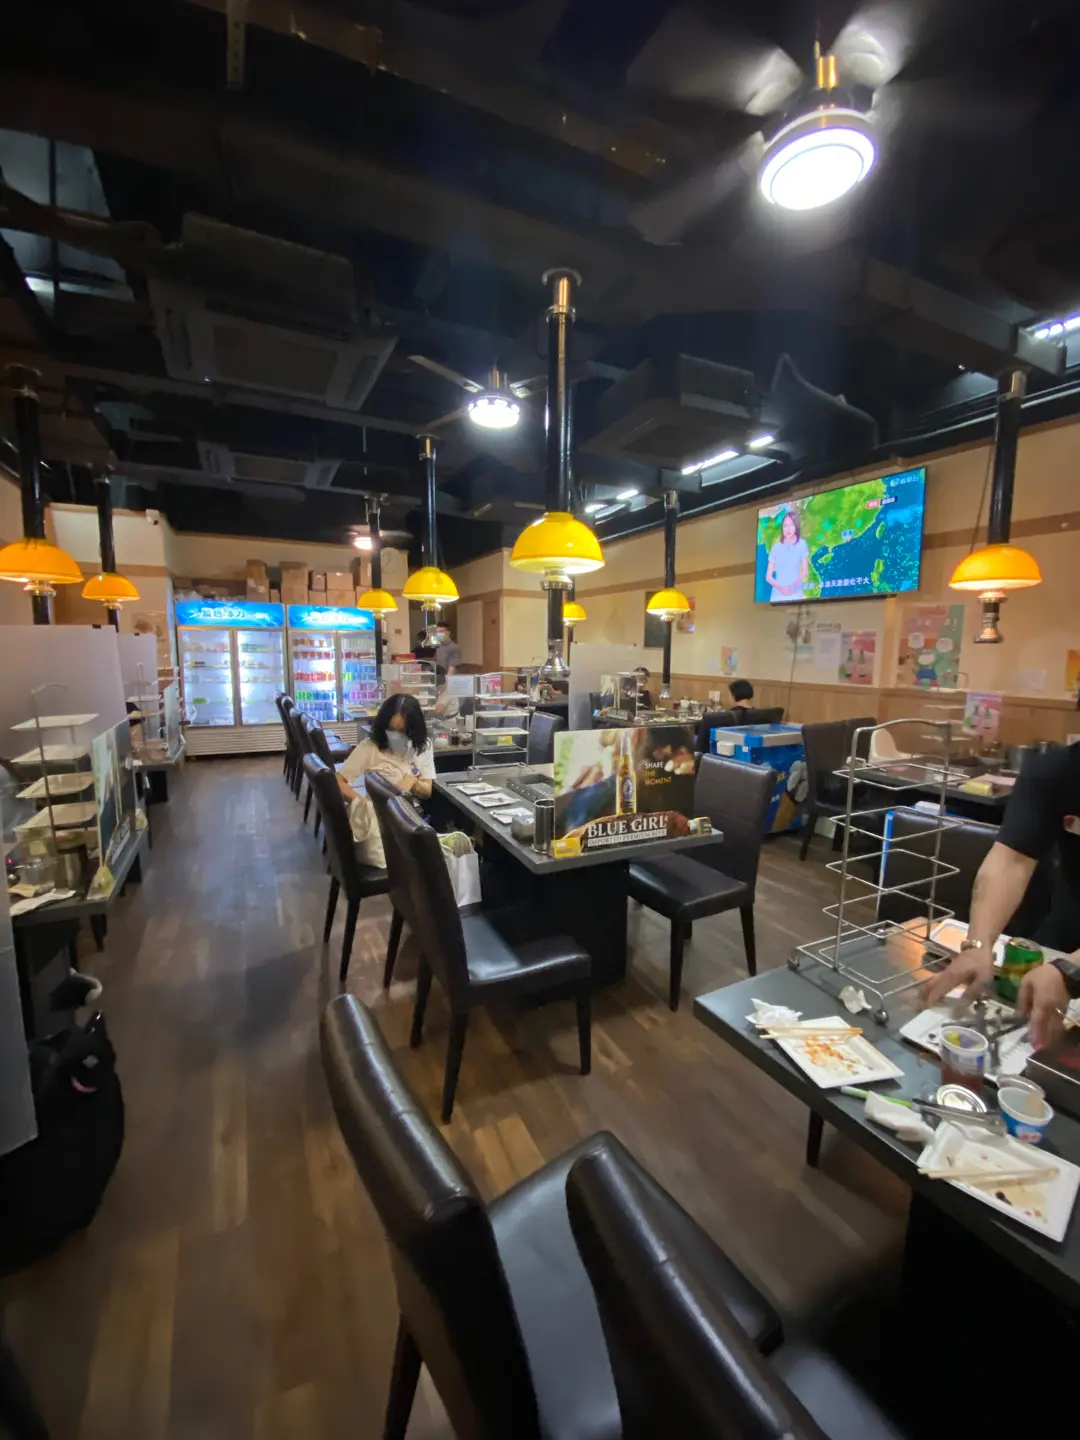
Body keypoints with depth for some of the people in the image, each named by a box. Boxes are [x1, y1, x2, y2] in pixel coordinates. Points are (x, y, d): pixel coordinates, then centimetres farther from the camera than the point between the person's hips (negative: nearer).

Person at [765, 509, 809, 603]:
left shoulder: (802, 544, 5)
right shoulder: (776, 547, 5)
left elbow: (805, 570, 4)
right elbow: (768, 576, 4)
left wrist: (794, 585, -14)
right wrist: (780, 587, -14)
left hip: (796, 594, -1)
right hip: (777, 594, 1)